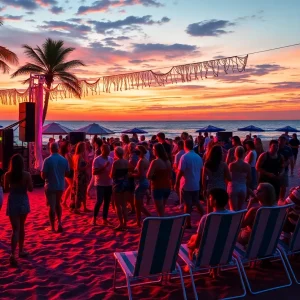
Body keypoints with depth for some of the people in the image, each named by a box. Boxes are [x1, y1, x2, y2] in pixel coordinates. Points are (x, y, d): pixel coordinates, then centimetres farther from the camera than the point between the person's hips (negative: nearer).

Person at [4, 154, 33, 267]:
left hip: (12, 202, 0)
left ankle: (13, 254, -18)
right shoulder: (26, 175, -10)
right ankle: (21, 251, 29)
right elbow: (31, 189, -4)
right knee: (21, 227, 19)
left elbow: (6, 189, 5)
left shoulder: (7, 175, -6)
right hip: (23, 202, 0)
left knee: (15, 229, -1)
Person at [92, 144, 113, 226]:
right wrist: (104, 167, -24)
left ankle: (104, 219, 18)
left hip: (109, 184, 5)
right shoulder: (97, 160, -9)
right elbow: (94, 172, -16)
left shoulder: (111, 159, 7)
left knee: (107, 202, 8)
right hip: (100, 184, -5)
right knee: (99, 201, -8)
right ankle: (94, 218, 10)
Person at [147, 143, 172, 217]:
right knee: (162, 210, 23)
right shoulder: (168, 161, 6)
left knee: (160, 212, -1)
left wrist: (154, 176, 1)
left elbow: (148, 176, -19)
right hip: (167, 187, 7)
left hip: (158, 188, -7)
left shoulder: (155, 162, -16)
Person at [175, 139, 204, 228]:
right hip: (196, 185, 6)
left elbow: (180, 172, -17)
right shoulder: (198, 157, 4)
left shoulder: (185, 157, -15)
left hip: (186, 185, -6)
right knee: (197, 202, 19)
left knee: (188, 204, 3)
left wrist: (176, 183, -9)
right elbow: (201, 170, 12)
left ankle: (188, 223, 9)